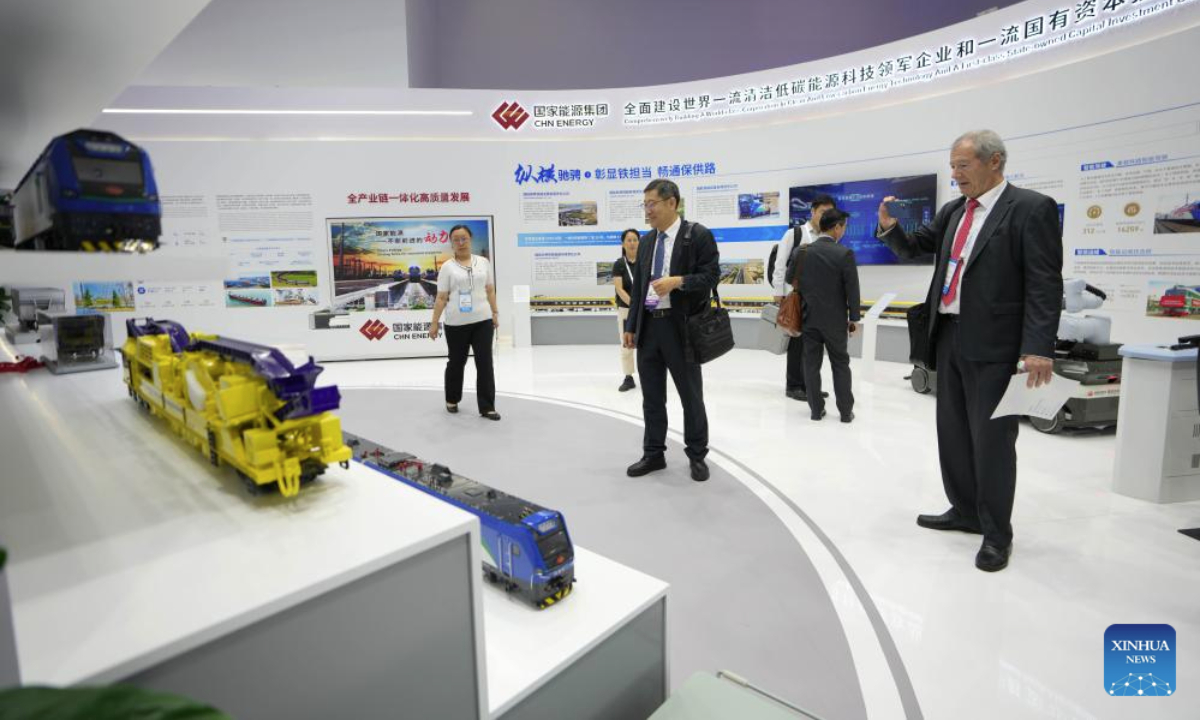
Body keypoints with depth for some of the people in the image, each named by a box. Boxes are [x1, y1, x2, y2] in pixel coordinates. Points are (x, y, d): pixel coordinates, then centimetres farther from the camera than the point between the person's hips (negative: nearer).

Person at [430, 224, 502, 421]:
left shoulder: (483, 262, 6)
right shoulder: (448, 267, -2)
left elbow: (490, 290, 13)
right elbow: (441, 298, -3)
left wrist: (495, 313, 11)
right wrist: (434, 324, -4)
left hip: (482, 321, 2)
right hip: (456, 324, -2)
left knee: (485, 363, -2)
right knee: (456, 362, 12)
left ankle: (487, 407, 4)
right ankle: (451, 400, 34)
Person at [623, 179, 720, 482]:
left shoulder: (698, 235, -4)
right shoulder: (646, 241, 14)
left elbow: (710, 276, -8)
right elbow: (637, 286, 15)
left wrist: (677, 282, -22)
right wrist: (631, 325, 10)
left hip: (681, 327, -5)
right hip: (649, 326, 6)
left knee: (691, 396, 6)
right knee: (652, 397, 12)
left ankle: (697, 456, 22)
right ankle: (653, 454, 24)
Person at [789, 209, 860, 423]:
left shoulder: (800, 252, -1)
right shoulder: (845, 253, -12)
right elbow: (852, 289, -9)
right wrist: (854, 318, 1)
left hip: (808, 317, 2)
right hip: (835, 319, -2)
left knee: (811, 364, 7)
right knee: (840, 364, 9)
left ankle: (816, 409, 13)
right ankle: (846, 412, 15)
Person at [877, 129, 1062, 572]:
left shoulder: (1031, 209, -8)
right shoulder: (953, 212, 12)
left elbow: (1045, 284, -14)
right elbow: (913, 247, 19)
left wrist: (1039, 348, -21)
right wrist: (889, 227, -3)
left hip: (993, 344, -7)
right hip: (949, 337, 7)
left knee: (991, 439, 1)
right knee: (953, 432, 15)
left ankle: (996, 534, 16)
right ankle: (965, 511, 32)